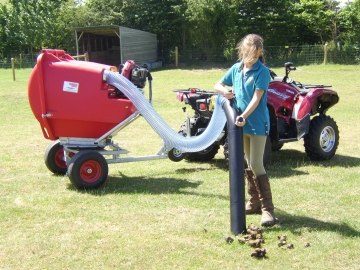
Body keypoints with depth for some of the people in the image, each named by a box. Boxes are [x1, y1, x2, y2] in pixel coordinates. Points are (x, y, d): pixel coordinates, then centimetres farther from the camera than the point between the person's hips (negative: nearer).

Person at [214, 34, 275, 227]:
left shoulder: (262, 72, -10)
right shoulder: (236, 69, 8)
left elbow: (257, 98, -18)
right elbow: (218, 85, 16)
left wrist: (244, 116, -30)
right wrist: (225, 91, -7)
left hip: (258, 124, -6)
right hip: (242, 124, 6)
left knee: (256, 165, -9)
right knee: (249, 165, 13)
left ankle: (267, 208, -2)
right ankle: (254, 202, 24)